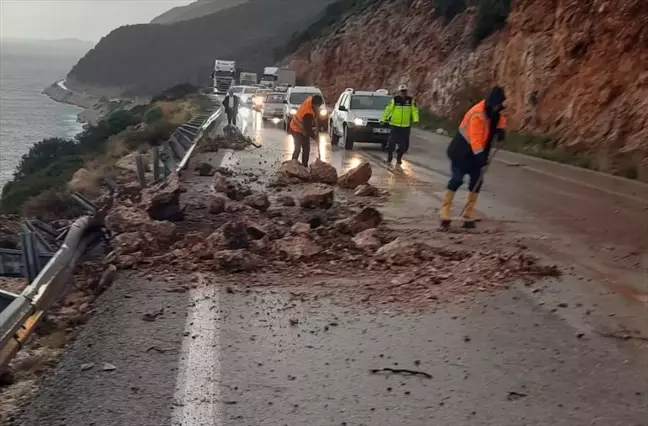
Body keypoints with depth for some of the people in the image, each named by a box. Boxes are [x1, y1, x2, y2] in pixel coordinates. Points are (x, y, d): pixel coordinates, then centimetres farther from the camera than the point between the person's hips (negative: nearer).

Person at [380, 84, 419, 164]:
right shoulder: (395, 99, -2)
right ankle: (389, 155, 17)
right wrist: (383, 119, -1)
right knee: (392, 142, -4)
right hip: (395, 125, -1)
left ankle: (399, 157, 22)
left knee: (404, 144, 4)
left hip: (406, 126, 1)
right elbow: (388, 109, 1)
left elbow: (414, 110, -1)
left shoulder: (411, 100, 1)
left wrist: (416, 119, -16)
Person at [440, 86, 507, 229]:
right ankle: (445, 215, -7)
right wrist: (480, 155, -36)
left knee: (477, 181, 3)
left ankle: (468, 216, 9)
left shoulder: (493, 110, -1)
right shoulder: (477, 114, -27)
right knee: (457, 179, -12)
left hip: (476, 153, 8)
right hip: (461, 151, -8)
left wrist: (501, 129, 2)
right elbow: (475, 138, -32)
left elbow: (500, 118, 22)